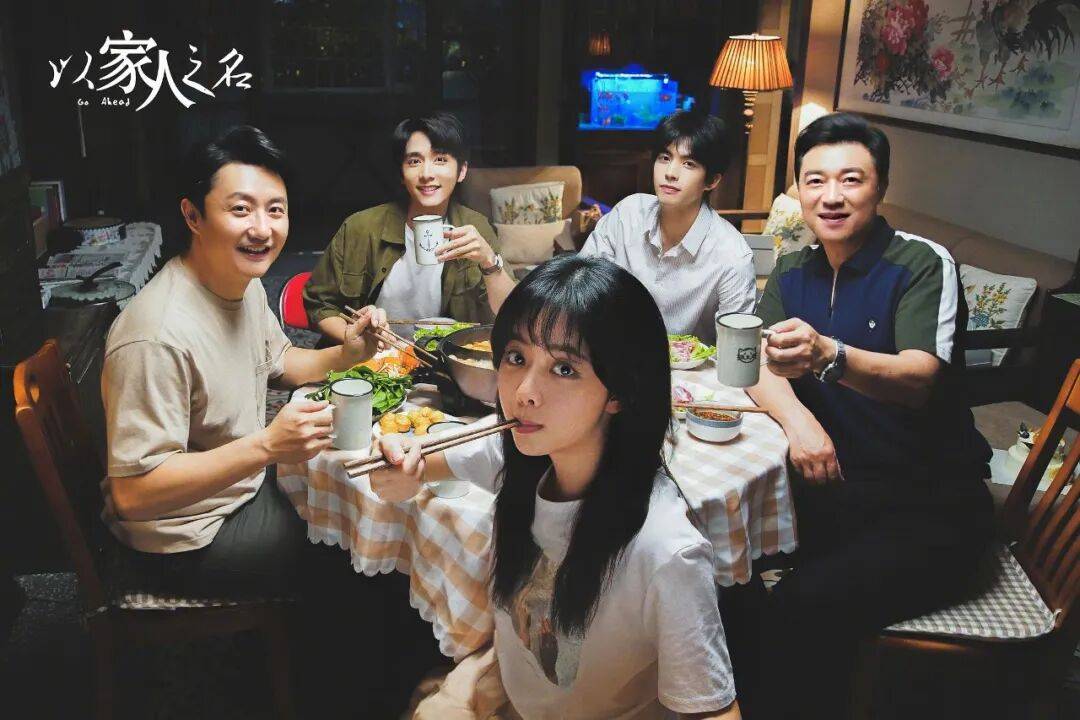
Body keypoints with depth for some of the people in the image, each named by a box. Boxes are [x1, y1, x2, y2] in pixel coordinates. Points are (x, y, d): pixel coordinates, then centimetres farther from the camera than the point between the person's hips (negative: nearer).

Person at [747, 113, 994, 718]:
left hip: (932, 507, -5)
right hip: (836, 487, 5)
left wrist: (829, 357, -46)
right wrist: (798, 418, -22)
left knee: (809, 605, -27)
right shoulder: (794, 271, 9)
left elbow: (918, 379, -26)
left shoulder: (925, 264, -10)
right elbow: (758, 367, -1)